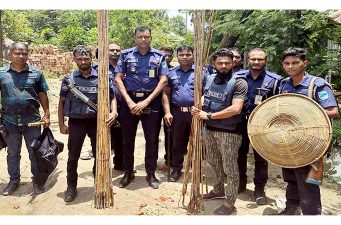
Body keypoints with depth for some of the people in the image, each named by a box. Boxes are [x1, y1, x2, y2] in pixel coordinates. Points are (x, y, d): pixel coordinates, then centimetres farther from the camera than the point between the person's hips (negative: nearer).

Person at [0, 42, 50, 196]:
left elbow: (42, 95, 3)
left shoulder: (36, 73, 0)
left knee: (35, 152, 8)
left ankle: (38, 180, 23)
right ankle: (14, 180, 31)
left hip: (32, 120, -1)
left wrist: (47, 114, -2)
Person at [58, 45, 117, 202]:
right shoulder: (68, 79, 1)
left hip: (96, 121, 0)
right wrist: (61, 124, 2)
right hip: (76, 122, 0)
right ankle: (71, 187, 25)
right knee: (73, 156, 8)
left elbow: (112, 97, 5)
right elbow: (61, 102, 6)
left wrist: (114, 112, -14)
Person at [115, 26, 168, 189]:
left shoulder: (159, 56, 4)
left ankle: (151, 174, 20)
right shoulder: (126, 55, 5)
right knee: (127, 138, 8)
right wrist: (129, 101, -11)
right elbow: (118, 79, 1)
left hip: (152, 101, 0)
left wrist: (146, 101, -11)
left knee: (152, 139, 5)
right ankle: (128, 173, 24)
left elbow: (163, 80, -3)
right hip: (129, 101, 1)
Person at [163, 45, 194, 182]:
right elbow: (166, 93, 8)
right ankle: (176, 169, 24)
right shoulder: (172, 73, 10)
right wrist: (167, 112, -2)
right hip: (177, 113, 2)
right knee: (177, 142, 11)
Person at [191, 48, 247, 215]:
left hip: (229, 131, -6)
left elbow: (235, 109, -25)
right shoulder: (209, 79, 4)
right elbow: (202, 99, 16)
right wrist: (196, 110, -6)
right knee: (213, 161, 21)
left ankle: (230, 203, 21)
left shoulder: (238, 82, -14)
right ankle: (219, 189, 44)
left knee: (230, 167, 5)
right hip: (210, 128, 7)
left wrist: (209, 115, -22)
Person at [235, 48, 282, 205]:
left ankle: (259, 189, 25)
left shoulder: (274, 80, -7)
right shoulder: (238, 76, 0)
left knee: (261, 158, 9)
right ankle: (240, 183, 33)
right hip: (240, 122, 3)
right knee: (240, 154, 15)